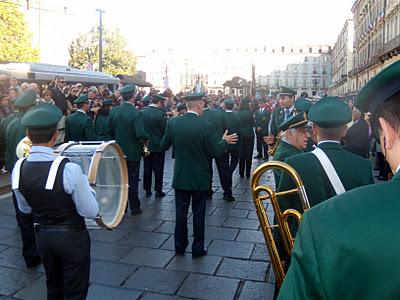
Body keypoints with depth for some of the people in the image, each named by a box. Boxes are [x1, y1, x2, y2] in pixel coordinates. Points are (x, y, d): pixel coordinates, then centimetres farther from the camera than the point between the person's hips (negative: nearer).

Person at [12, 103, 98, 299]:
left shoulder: (19, 169, -11)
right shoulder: (69, 169, -28)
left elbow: (25, 209, 5)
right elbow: (91, 212, -19)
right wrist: (87, 185, -6)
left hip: (42, 236, 5)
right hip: (72, 237, -5)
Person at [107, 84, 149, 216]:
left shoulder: (113, 111, -3)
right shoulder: (137, 113, -19)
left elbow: (109, 132, 2)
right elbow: (141, 134, -25)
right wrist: (146, 138, -5)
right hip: (132, 152, -4)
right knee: (132, 180, 7)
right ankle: (134, 208, 16)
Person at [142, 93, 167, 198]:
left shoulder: (143, 112, -2)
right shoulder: (160, 113, -16)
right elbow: (164, 129, -11)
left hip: (146, 145, 5)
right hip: (158, 145, -4)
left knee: (147, 168, 12)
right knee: (158, 169, 6)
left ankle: (147, 190, 19)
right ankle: (158, 191, 11)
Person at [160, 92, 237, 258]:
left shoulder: (173, 122, -7)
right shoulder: (206, 126, -16)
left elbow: (163, 145, 4)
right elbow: (215, 152, -11)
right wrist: (224, 141, 7)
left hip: (180, 177, 3)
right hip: (199, 178, -2)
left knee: (181, 212, 14)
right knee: (198, 213, 11)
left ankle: (179, 246, 26)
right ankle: (197, 249, 21)